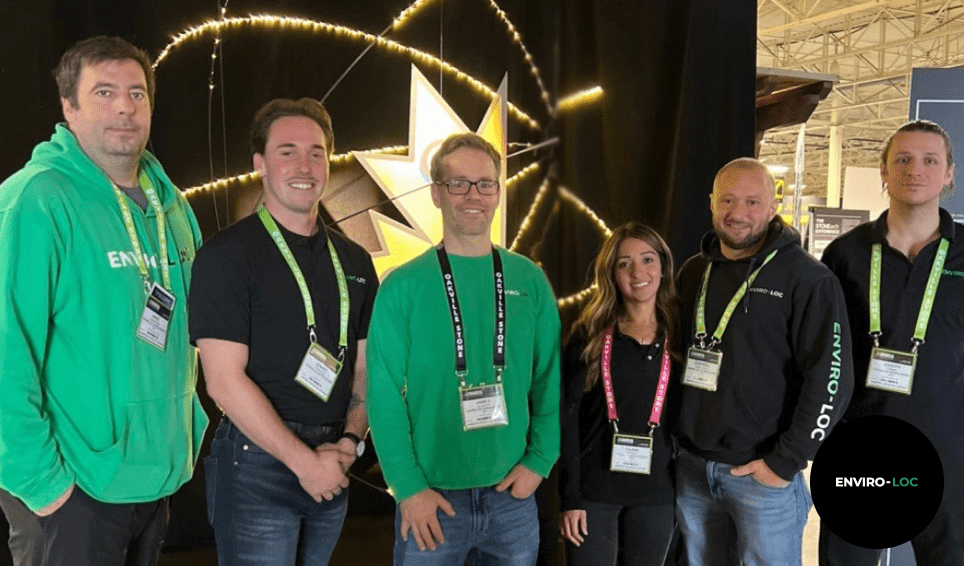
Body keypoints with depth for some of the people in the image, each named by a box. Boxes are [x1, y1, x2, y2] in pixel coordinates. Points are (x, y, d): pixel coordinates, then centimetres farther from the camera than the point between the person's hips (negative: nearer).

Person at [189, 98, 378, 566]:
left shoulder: (354, 261, 10)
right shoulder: (228, 254, -9)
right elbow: (225, 381, -14)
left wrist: (348, 442, -4)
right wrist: (304, 460, -14)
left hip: (331, 466, 6)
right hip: (258, 460, -5)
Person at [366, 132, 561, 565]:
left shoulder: (529, 281, 3)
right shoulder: (403, 286, -5)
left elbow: (549, 380, 4)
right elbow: (384, 395, -8)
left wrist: (539, 460, -5)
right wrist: (408, 487, -13)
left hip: (513, 496, 3)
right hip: (431, 499, -2)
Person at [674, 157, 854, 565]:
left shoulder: (809, 280, -9)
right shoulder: (693, 272, 8)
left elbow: (831, 380, -13)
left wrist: (786, 462, -14)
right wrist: (672, 438, 9)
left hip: (763, 473, -5)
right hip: (691, 467, 5)